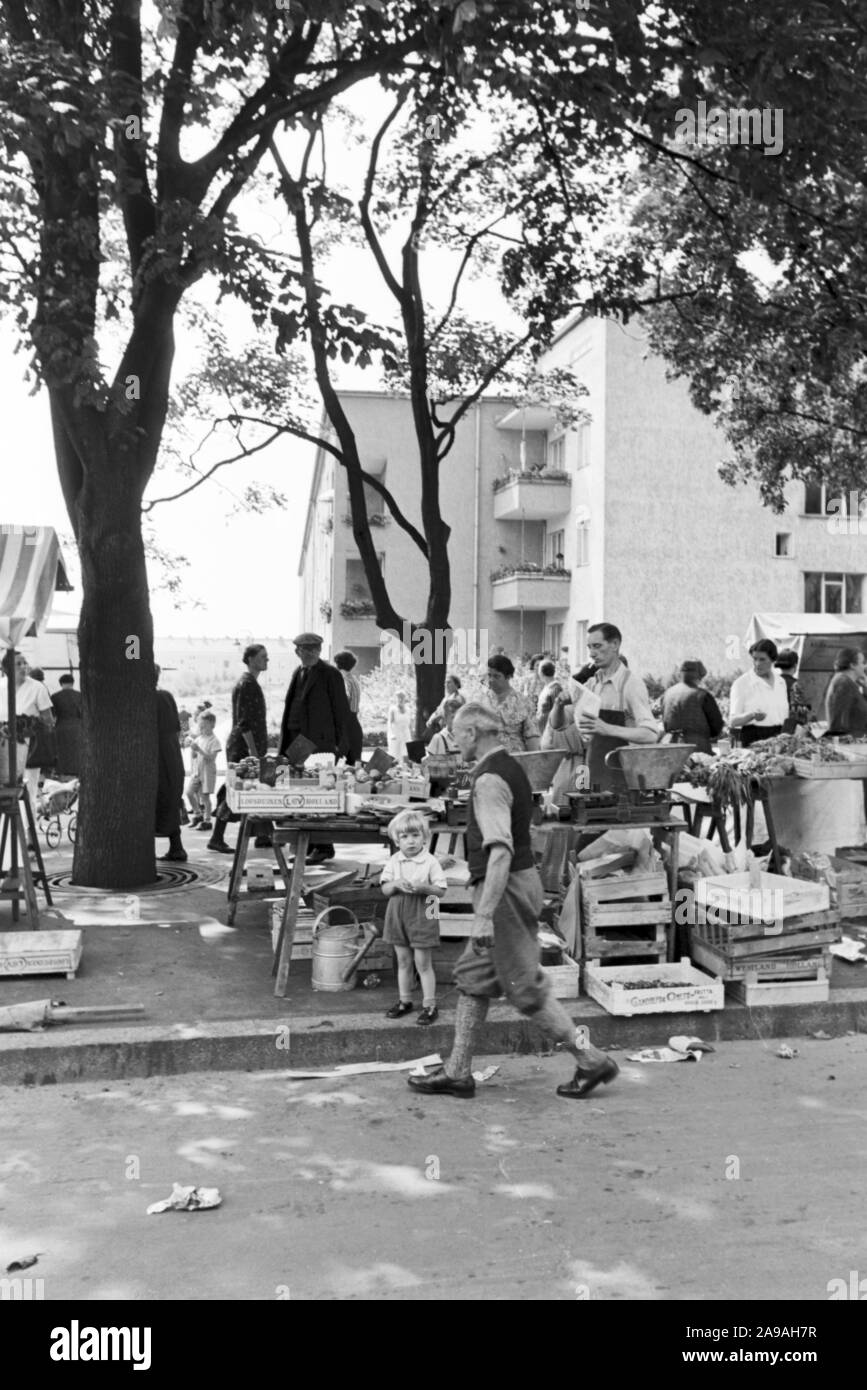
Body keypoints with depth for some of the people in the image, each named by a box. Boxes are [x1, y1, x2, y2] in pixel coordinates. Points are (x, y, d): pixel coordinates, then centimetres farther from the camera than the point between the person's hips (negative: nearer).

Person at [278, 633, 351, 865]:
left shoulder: (330, 674, -3)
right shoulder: (298, 672, 17)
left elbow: (341, 710, -5)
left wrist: (342, 745, -9)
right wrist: (285, 745, 14)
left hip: (320, 744, -7)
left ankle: (323, 847, 0)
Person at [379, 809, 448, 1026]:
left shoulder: (430, 862, -9)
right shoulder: (394, 862, 2)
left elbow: (441, 890, -8)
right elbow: (384, 889, 3)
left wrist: (423, 888, -24)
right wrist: (396, 884, -17)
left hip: (422, 916, -4)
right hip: (398, 915, 4)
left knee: (423, 963, 2)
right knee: (403, 961, 15)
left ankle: (430, 1005, 11)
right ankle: (404, 1001, 27)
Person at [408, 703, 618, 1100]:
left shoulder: (489, 780, -20)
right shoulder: (511, 768, 12)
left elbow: (500, 852, -28)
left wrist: (484, 915, -30)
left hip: (505, 888, -10)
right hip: (523, 877, 10)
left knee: (525, 987, 0)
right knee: (473, 978, 14)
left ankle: (592, 1062, 10)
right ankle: (457, 1073, 22)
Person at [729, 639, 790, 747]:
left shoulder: (780, 682, 11)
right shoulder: (741, 683, -4)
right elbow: (733, 721, -10)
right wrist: (752, 715, -26)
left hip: (777, 738, 4)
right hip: (753, 741, -4)